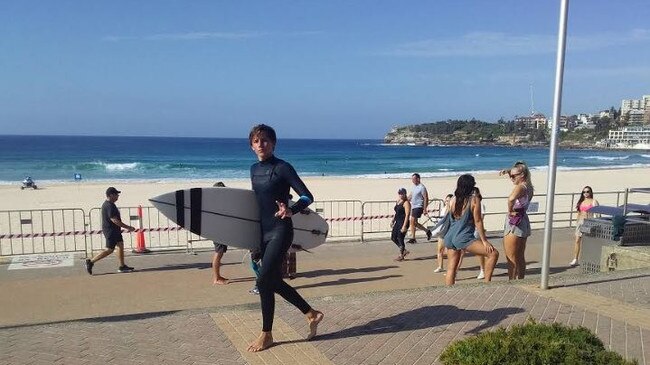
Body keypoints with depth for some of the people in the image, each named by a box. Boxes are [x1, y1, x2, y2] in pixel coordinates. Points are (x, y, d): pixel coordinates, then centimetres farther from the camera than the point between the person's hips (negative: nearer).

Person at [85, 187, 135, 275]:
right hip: (110, 230, -10)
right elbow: (114, 220, -26)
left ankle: (122, 266, 15)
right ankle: (91, 262, 4)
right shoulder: (109, 206, -22)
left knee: (120, 245, 10)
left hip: (115, 230, 10)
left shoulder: (109, 204, 11)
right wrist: (128, 227, -23)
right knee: (109, 250, -4)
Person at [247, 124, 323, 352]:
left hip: (280, 232, -8)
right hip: (264, 232, 8)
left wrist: (290, 211, -32)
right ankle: (312, 315, 29)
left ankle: (267, 335, 8)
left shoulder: (282, 168, -11)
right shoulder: (254, 169, 9)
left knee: (264, 281, -10)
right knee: (275, 282, 12)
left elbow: (307, 197, -14)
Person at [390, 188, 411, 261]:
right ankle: (404, 250, 25)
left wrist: (404, 226, -23)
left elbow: (407, 215, -18)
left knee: (400, 239, -4)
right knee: (393, 238, 11)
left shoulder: (406, 203, -12)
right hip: (397, 222, 9)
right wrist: (393, 220, 15)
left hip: (403, 223, -9)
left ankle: (401, 255, 12)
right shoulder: (398, 202, 14)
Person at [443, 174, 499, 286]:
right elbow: (478, 221, -8)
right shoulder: (474, 199, -7)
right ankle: (487, 282, -3)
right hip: (463, 238, -6)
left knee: (451, 268, 12)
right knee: (493, 253, 0)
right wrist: (484, 241, -4)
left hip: (450, 237, 7)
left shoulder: (452, 200, 7)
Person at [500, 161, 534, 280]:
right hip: (524, 222, 9)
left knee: (511, 259, -3)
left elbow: (511, 199, -42)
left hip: (514, 222, -9)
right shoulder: (528, 186, 7)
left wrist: (510, 211, -25)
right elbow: (515, 178, 28)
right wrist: (508, 171, 10)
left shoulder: (520, 187, -19)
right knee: (520, 258, 18)